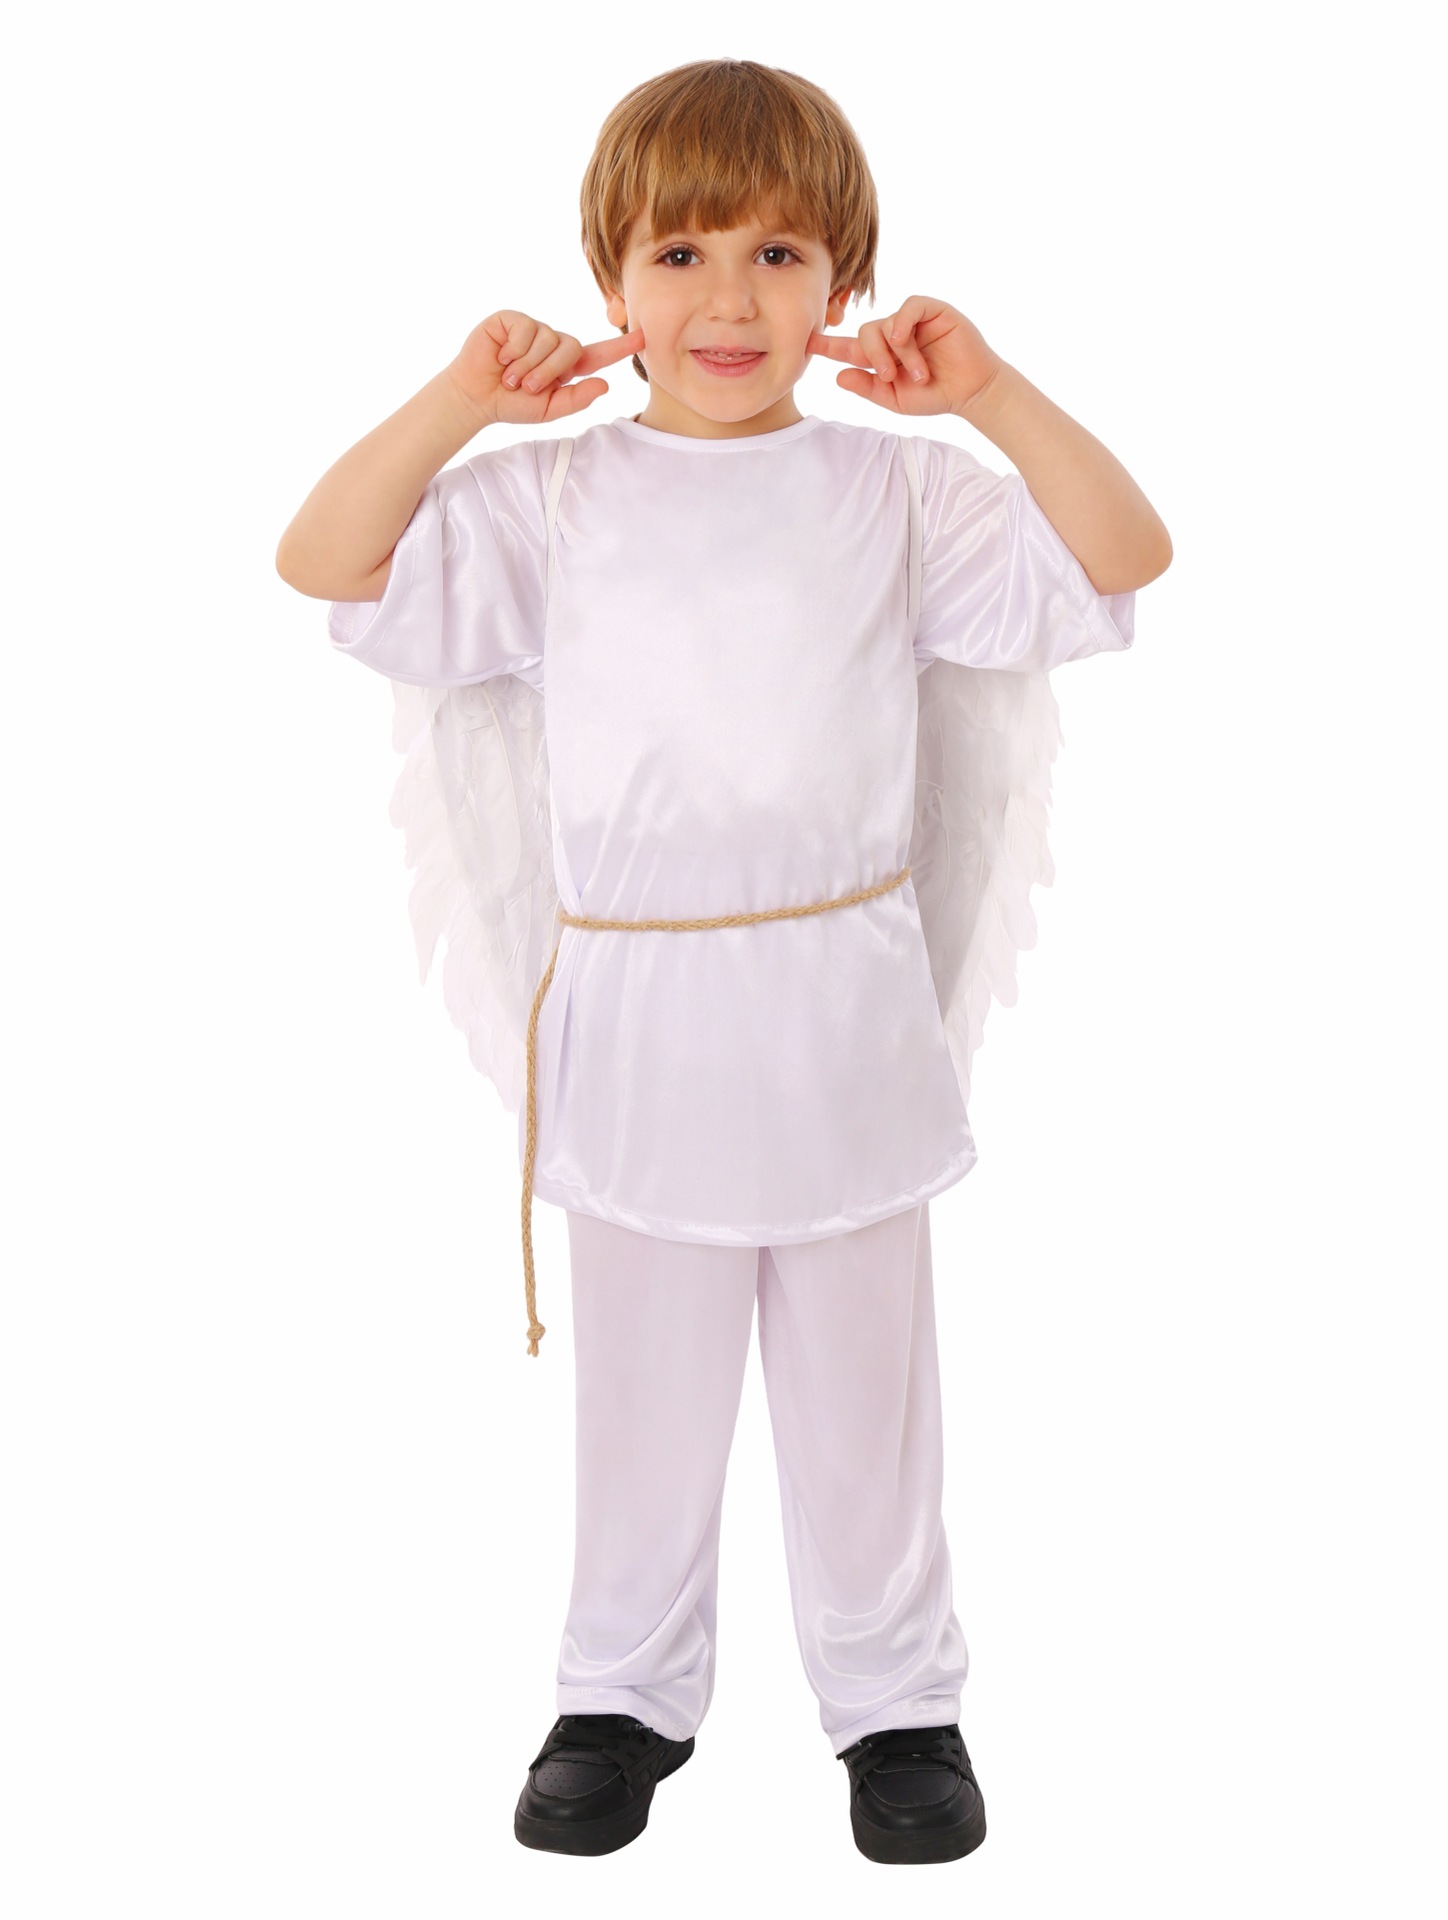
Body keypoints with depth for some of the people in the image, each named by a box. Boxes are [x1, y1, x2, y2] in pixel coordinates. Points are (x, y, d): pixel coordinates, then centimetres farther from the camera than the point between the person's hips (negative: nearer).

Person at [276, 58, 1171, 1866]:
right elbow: (323, 563, -6)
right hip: (633, 1022, 0)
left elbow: (1124, 554, -6)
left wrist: (991, 393, -14)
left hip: (848, 1019, 0)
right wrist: (456, 402, -14)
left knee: (864, 1390, 12)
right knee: (646, 1391, 13)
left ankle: (896, 1699, 29)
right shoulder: (548, 501, 1)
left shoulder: (897, 493, 2)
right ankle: (625, 1695, 32)